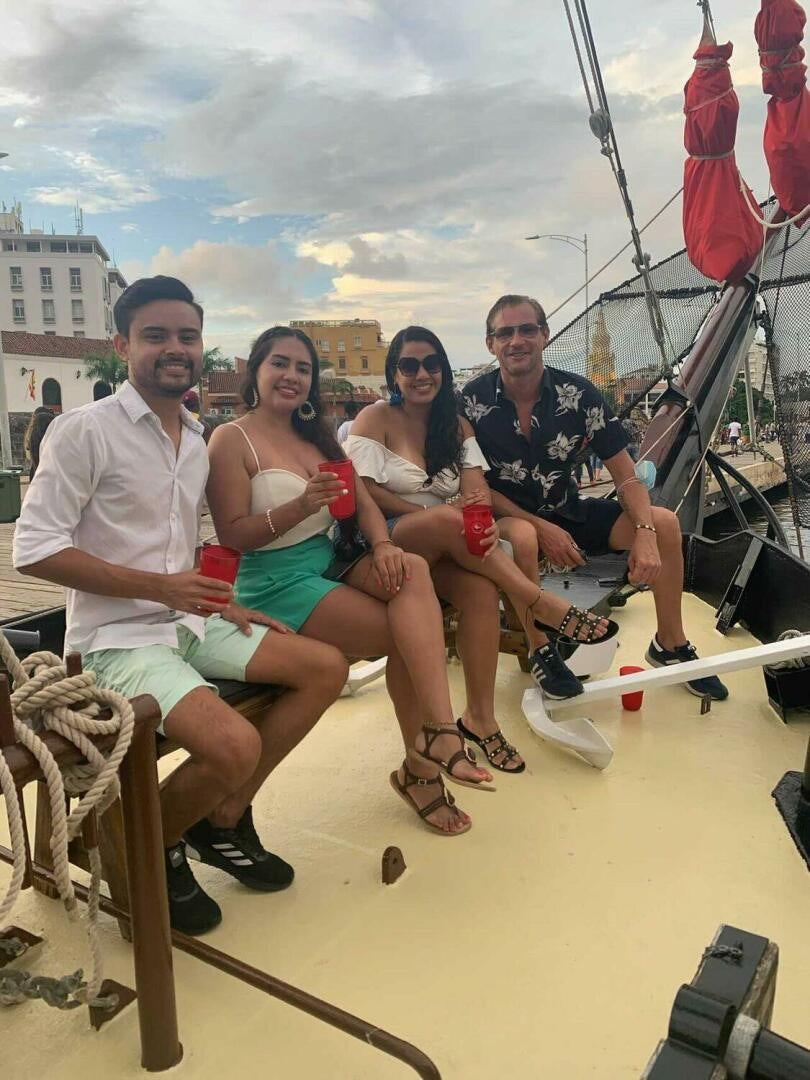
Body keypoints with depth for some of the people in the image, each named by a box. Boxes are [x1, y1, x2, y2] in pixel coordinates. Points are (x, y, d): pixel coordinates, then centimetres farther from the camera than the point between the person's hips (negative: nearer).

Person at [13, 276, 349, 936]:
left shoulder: (196, 438, 11)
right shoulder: (85, 430, -11)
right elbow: (35, 550, -15)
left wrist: (221, 604, 4)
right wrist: (160, 587, -21)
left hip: (186, 622, 8)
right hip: (116, 640, -8)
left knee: (326, 667, 0)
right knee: (236, 746, -28)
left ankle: (224, 820, 11)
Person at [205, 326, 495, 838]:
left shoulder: (317, 434, 16)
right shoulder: (232, 439, -6)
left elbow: (363, 499, 7)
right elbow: (232, 534, -13)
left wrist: (382, 545, -14)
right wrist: (300, 507, -27)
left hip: (333, 559, 6)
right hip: (277, 582, -6)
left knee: (412, 570, -25)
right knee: (408, 634, -19)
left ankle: (436, 731, -28)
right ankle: (422, 763, -1)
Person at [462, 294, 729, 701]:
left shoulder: (578, 393, -9)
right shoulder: (472, 401, -13)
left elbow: (625, 474, -7)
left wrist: (645, 533, -25)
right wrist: (541, 528, -22)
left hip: (566, 512, 4)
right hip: (507, 519, -3)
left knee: (664, 522, -12)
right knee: (523, 542, -39)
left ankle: (670, 644, 6)